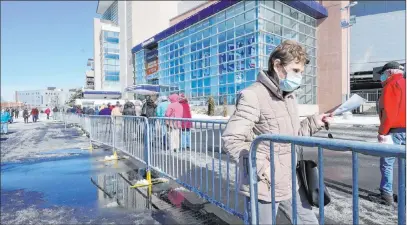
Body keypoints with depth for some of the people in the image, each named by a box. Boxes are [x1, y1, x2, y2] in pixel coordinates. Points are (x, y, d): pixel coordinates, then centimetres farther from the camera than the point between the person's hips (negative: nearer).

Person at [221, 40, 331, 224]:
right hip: (264, 186, -8)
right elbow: (231, 140, -23)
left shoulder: (290, 96, 11)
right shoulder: (252, 96, -19)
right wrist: (261, 166, -27)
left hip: (290, 183, 8)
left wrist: (314, 123, 6)